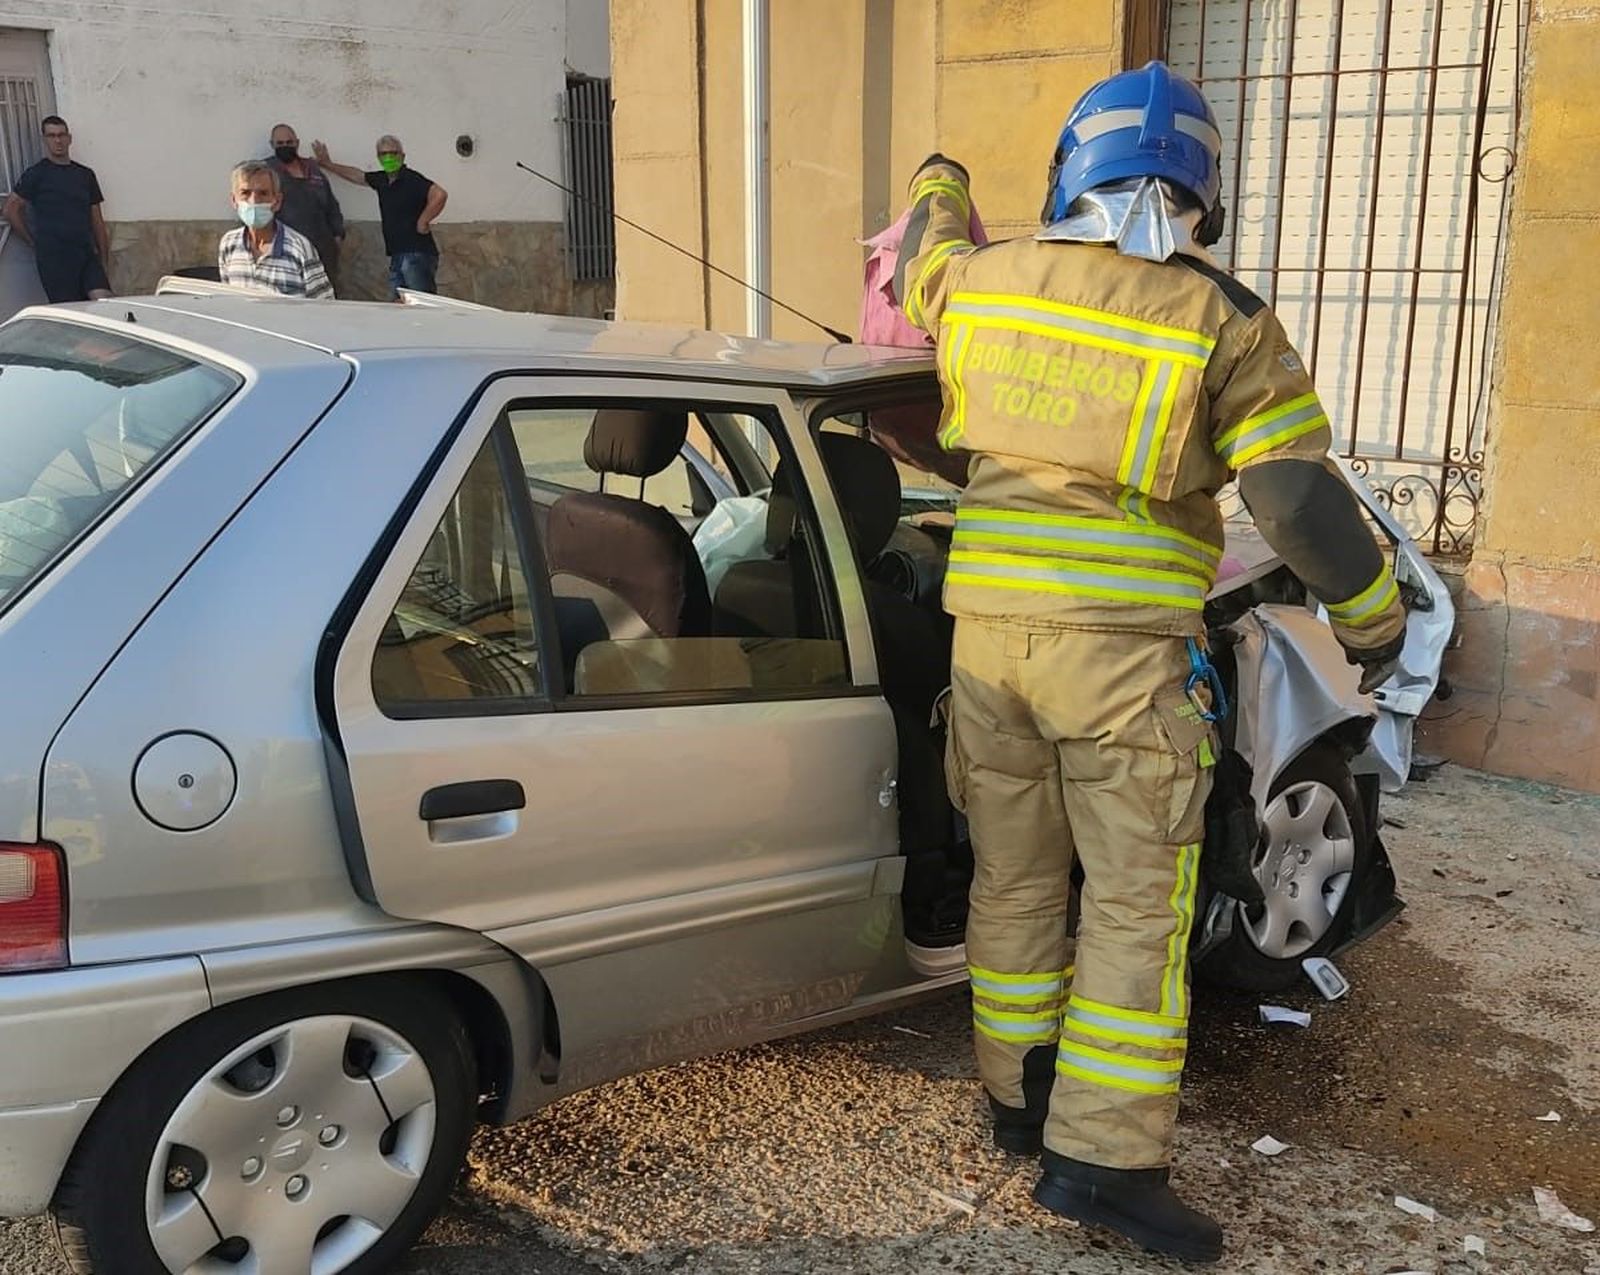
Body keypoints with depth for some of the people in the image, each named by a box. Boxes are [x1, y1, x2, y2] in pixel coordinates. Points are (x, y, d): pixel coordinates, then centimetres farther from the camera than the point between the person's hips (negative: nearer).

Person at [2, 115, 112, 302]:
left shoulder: (85, 174, 14)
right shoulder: (37, 174, 2)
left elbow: (96, 220, 16)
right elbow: (11, 209, 2)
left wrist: (104, 257, 12)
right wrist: (34, 243, 2)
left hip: (86, 253, 4)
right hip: (54, 258, -4)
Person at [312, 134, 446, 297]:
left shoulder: (412, 179, -10)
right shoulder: (382, 180, 14)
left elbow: (440, 194, -25)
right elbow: (356, 175, 33)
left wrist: (423, 222, -16)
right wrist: (327, 164, 43)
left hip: (417, 254, -9)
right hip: (397, 257, 9)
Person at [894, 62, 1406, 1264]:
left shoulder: (982, 282, 4)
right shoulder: (1223, 322, -8)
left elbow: (918, 264, 29)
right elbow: (1304, 501, -9)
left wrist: (939, 184, 50)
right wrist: (1377, 621, 7)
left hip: (990, 633, 5)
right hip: (1122, 650, -4)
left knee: (1014, 875, 16)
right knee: (1137, 900, 5)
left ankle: (1019, 1095, 29)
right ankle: (1103, 1156, 7)